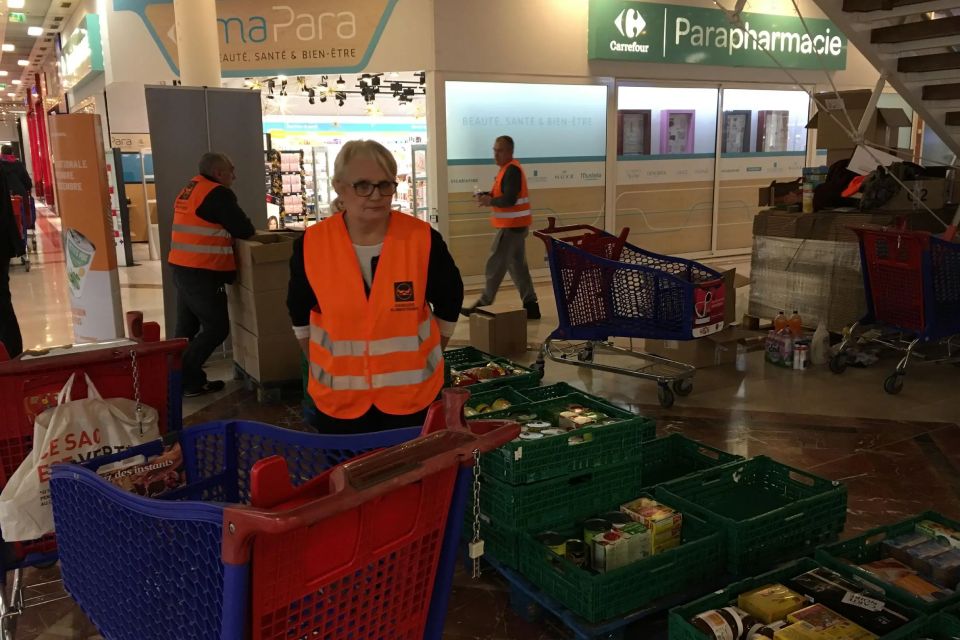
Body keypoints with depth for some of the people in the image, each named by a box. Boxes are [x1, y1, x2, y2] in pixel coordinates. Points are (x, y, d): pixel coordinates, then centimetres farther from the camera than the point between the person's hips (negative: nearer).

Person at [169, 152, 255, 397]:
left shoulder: (189, 190, 16)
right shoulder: (218, 194, -13)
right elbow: (245, 230, -13)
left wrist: (228, 231, 10)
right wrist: (245, 228, 9)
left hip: (182, 268, 9)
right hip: (201, 273, -9)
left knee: (186, 327, 16)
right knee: (217, 327, -1)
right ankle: (189, 379, 0)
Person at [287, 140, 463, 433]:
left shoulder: (423, 239, -13)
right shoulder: (311, 245, -10)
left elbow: (449, 300, 5)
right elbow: (300, 312, 8)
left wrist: (426, 355, 8)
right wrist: (322, 364, 11)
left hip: (412, 393, -1)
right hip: (338, 399, 1)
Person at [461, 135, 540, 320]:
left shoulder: (512, 170, -17)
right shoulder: (508, 168, 15)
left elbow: (509, 200, -25)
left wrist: (490, 201, -13)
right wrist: (488, 196, 1)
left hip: (512, 225, -10)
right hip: (515, 225, 10)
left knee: (495, 265, -4)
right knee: (517, 266, 12)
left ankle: (484, 305, 3)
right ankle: (530, 305, 15)